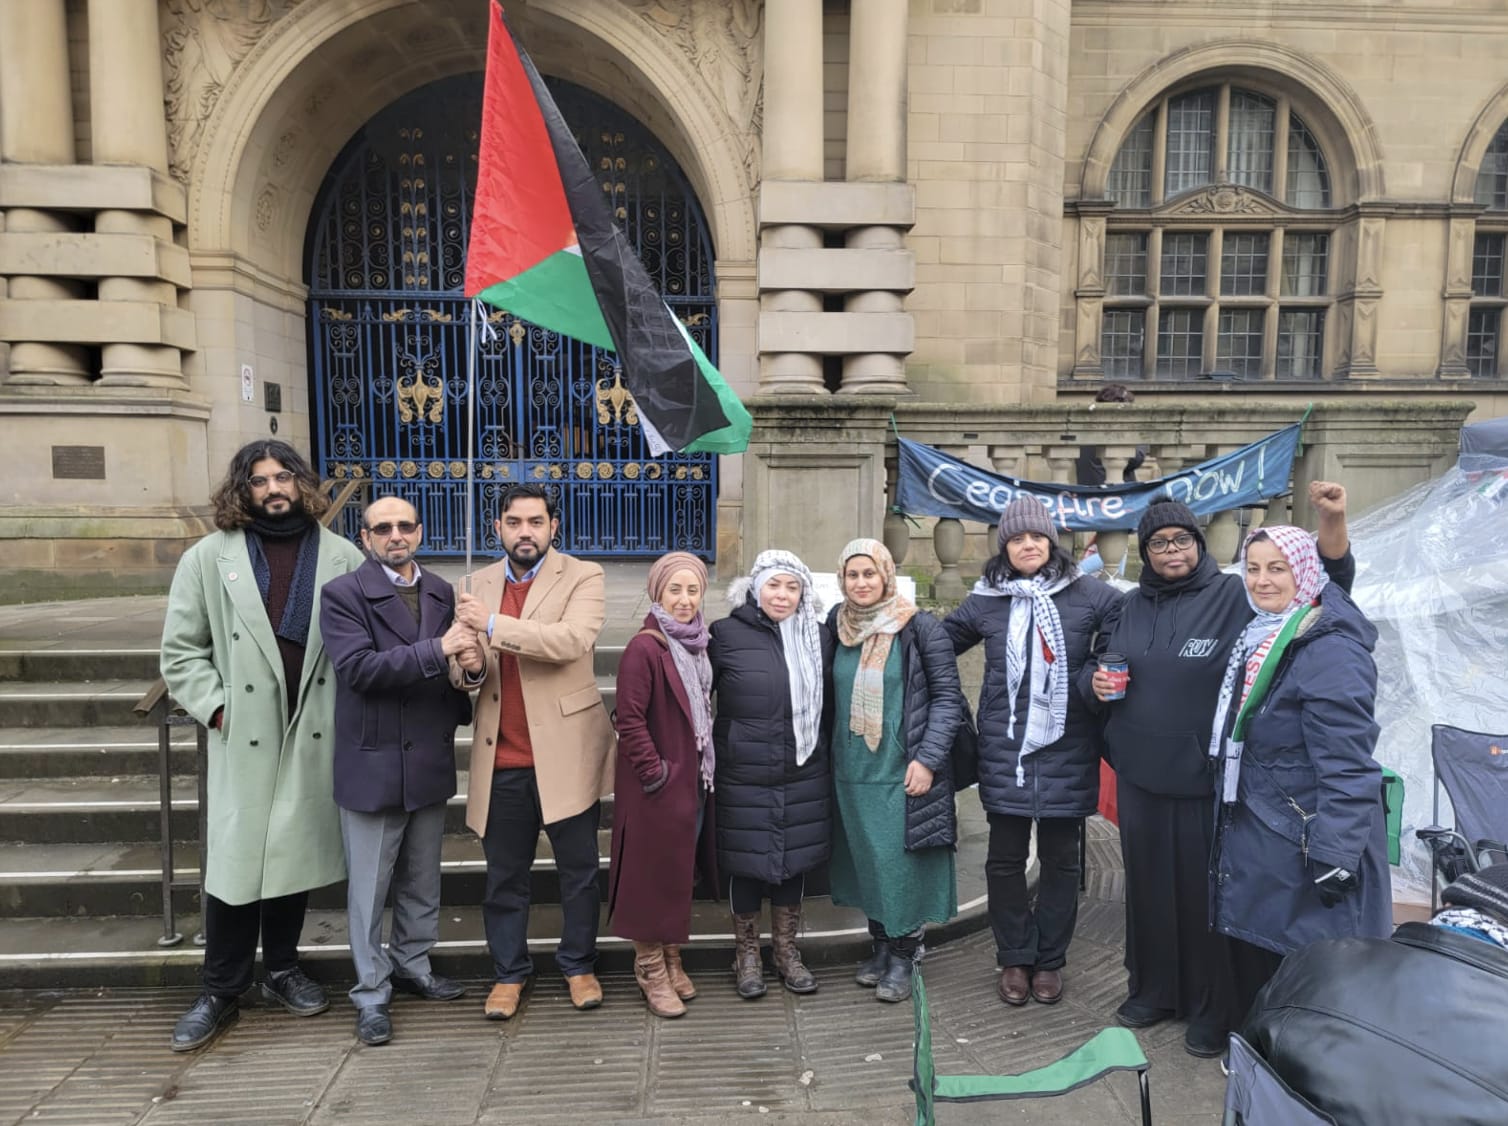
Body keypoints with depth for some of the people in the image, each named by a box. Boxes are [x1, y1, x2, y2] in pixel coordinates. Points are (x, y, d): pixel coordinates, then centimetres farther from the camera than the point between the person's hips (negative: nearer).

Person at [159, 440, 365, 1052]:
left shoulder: (340, 557, 1)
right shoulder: (210, 557, 2)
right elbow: (181, 649, 5)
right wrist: (215, 707, -5)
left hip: (314, 735, 1)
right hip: (243, 737, -1)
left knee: (296, 852, 12)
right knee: (235, 861, 3)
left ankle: (281, 968, 32)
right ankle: (221, 990, 22)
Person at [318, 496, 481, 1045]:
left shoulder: (441, 593, 8)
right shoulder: (343, 593, -9)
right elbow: (359, 669, -21)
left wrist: (471, 664, -11)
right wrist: (437, 649, -27)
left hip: (430, 763, 5)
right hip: (373, 764, -5)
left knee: (423, 880, 19)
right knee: (370, 886, 7)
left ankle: (412, 964, 38)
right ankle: (372, 993, 22)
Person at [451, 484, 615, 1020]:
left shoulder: (582, 576, -4)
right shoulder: (478, 584, 9)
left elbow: (573, 639, -22)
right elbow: (462, 665, 12)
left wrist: (494, 625, -21)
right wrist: (461, 666, -13)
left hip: (565, 751, -3)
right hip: (500, 759, 3)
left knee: (578, 869, 10)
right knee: (504, 875, 14)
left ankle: (578, 965, 30)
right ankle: (509, 971, 31)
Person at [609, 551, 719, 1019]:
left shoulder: (699, 645, 7)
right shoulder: (644, 648, -18)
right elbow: (629, 720, -20)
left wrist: (703, 768, 9)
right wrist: (656, 772, -18)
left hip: (695, 781, 8)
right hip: (658, 786, -7)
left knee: (680, 873, 18)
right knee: (653, 875, 6)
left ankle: (671, 959, 33)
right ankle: (651, 970, 22)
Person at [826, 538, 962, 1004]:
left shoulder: (919, 627, -8)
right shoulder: (837, 626, 5)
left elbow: (947, 696, -8)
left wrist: (928, 759, -14)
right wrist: (828, 756, 9)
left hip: (903, 773, -4)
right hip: (852, 773, 5)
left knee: (903, 865, 0)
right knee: (867, 862, 12)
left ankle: (904, 954, 17)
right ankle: (881, 945, 28)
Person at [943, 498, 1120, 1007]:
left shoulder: (1088, 594, -2)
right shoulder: (985, 600, 3)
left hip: (1067, 752, -1)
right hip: (1005, 751, 1)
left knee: (1060, 859, 12)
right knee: (1005, 860, 9)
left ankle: (1049, 960, 30)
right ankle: (1014, 959, 27)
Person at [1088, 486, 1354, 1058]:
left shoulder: (1234, 595, -6)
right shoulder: (1131, 606, 8)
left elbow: (1327, 582, -11)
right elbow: (1103, 669, 19)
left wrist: (1332, 521, -28)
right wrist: (1098, 683, -4)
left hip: (1206, 774, -4)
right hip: (1140, 773, 4)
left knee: (1205, 889, 6)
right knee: (1148, 883, 15)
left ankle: (1213, 1010, 24)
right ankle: (1152, 990, 34)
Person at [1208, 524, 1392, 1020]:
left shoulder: (1331, 649, -18)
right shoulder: (1259, 636, 11)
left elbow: (1347, 766, -22)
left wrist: (1334, 859, -23)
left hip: (1303, 843, -9)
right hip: (1252, 839, 9)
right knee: (1250, 960, 18)